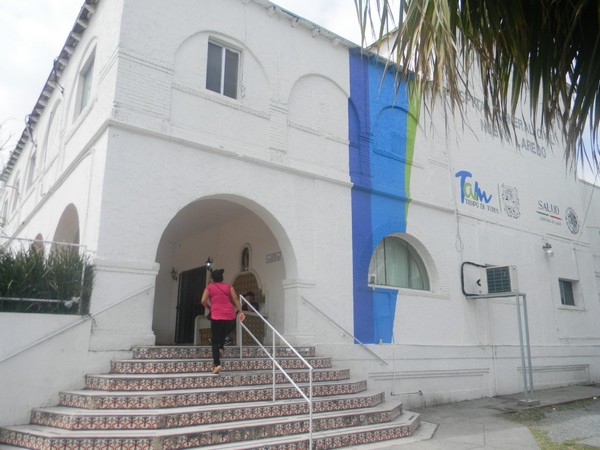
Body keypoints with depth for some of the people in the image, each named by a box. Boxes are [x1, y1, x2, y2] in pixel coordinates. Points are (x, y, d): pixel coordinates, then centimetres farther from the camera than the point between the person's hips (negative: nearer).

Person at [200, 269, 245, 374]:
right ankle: (221, 348, 17)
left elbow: (203, 301, -1)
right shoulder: (229, 286, 14)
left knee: (215, 341, 2)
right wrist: (240, 312, -1)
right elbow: (235, 299, 2)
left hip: (217, 316, -3)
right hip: (230, 316, 3)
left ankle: (217, 364, -10)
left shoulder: (209, 287, 10)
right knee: (223, 334, 33)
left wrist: (209, 308, 16)